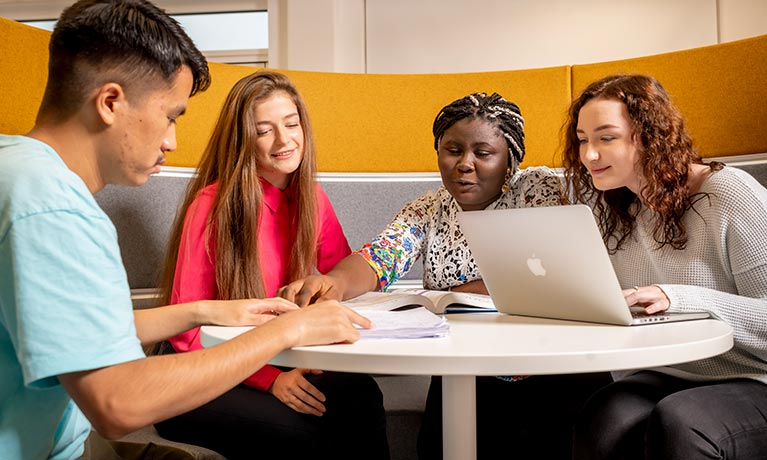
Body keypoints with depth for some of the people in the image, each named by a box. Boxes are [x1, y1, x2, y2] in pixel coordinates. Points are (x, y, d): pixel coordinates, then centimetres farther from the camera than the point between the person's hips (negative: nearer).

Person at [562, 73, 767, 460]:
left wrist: (679, 299, -28)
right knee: (602, 425, -30)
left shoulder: (730, 194, -8)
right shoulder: (608, 209, 9)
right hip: (655, 380, 3)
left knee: (675, 423, -35)